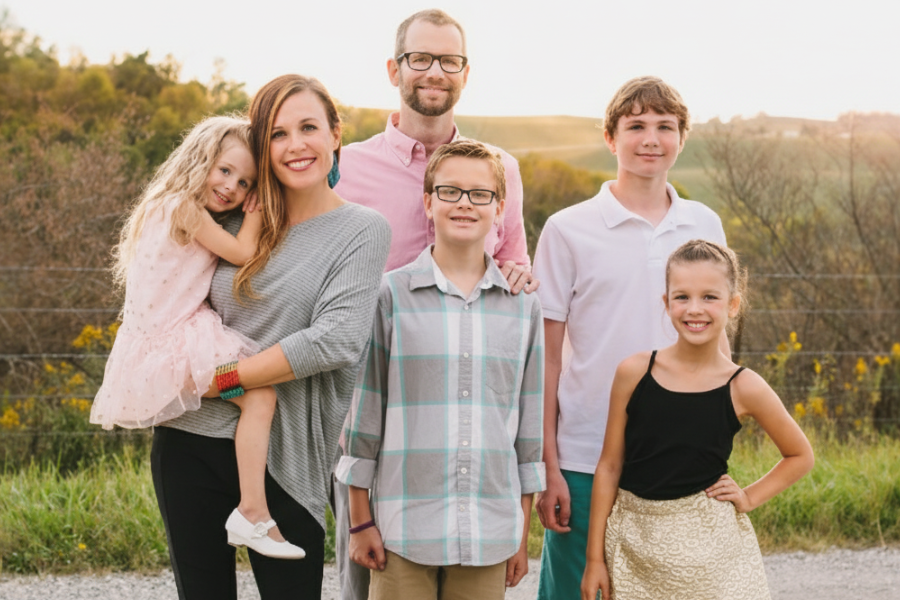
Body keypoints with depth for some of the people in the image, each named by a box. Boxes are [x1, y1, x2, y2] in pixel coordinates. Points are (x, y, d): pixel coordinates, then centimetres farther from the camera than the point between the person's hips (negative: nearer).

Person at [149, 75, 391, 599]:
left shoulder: (362, 230, -4)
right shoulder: (238, 224, 8)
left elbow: (338, 339, -15)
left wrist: (226, 377, -12)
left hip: (282, 457, -3)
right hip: (190, 442, 4)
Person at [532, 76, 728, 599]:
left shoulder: (704, 226, 7)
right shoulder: (568, 230, -3)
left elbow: (714, 338, 15)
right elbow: (546, 357, 0)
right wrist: (547, 467, -4)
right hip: (587, 462, -3)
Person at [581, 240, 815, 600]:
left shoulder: (743, 388, -6)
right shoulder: (634, 373, -6)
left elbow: (800, 456, 10)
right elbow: (609, 466, 1)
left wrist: (748, 498, -1)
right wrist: (595, 558, 2)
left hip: (708, 542, 0)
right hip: (635, 538, 1)